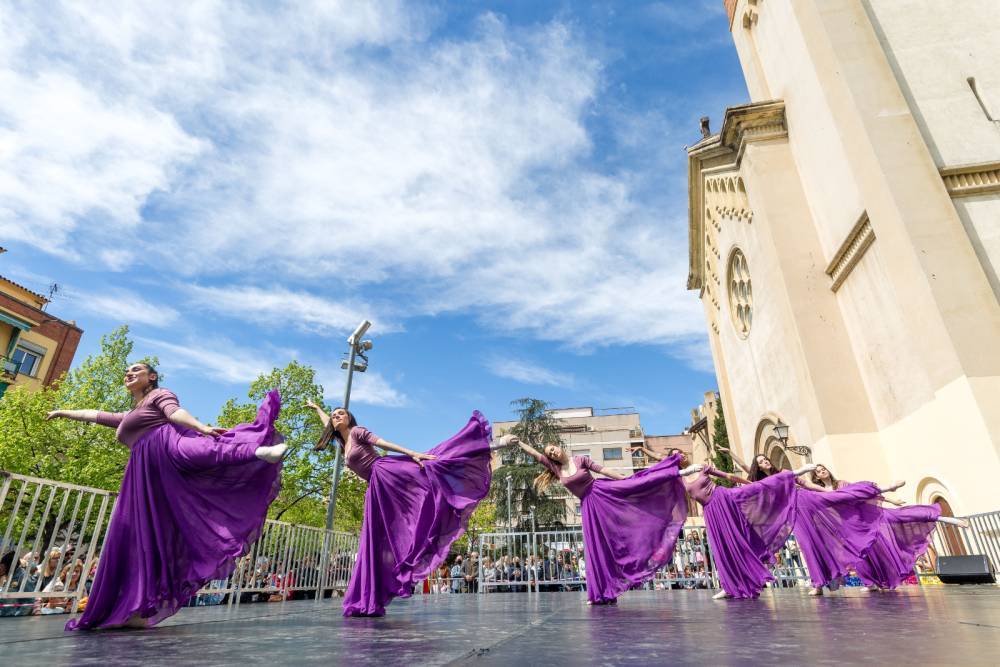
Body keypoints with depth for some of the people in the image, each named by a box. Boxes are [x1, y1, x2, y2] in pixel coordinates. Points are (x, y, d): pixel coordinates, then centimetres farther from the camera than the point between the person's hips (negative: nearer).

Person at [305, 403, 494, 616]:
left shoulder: (357, 431, 6)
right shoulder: (342, 443, 26)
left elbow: (384, 443, -6)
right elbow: (327, 425, 44)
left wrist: (412, 454, -18)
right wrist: (316, 408, 60)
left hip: (388, 472, -6)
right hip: (377, 489, 6)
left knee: (430, 469, -29)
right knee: (375, 542, 4)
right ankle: (370, 602, 6)